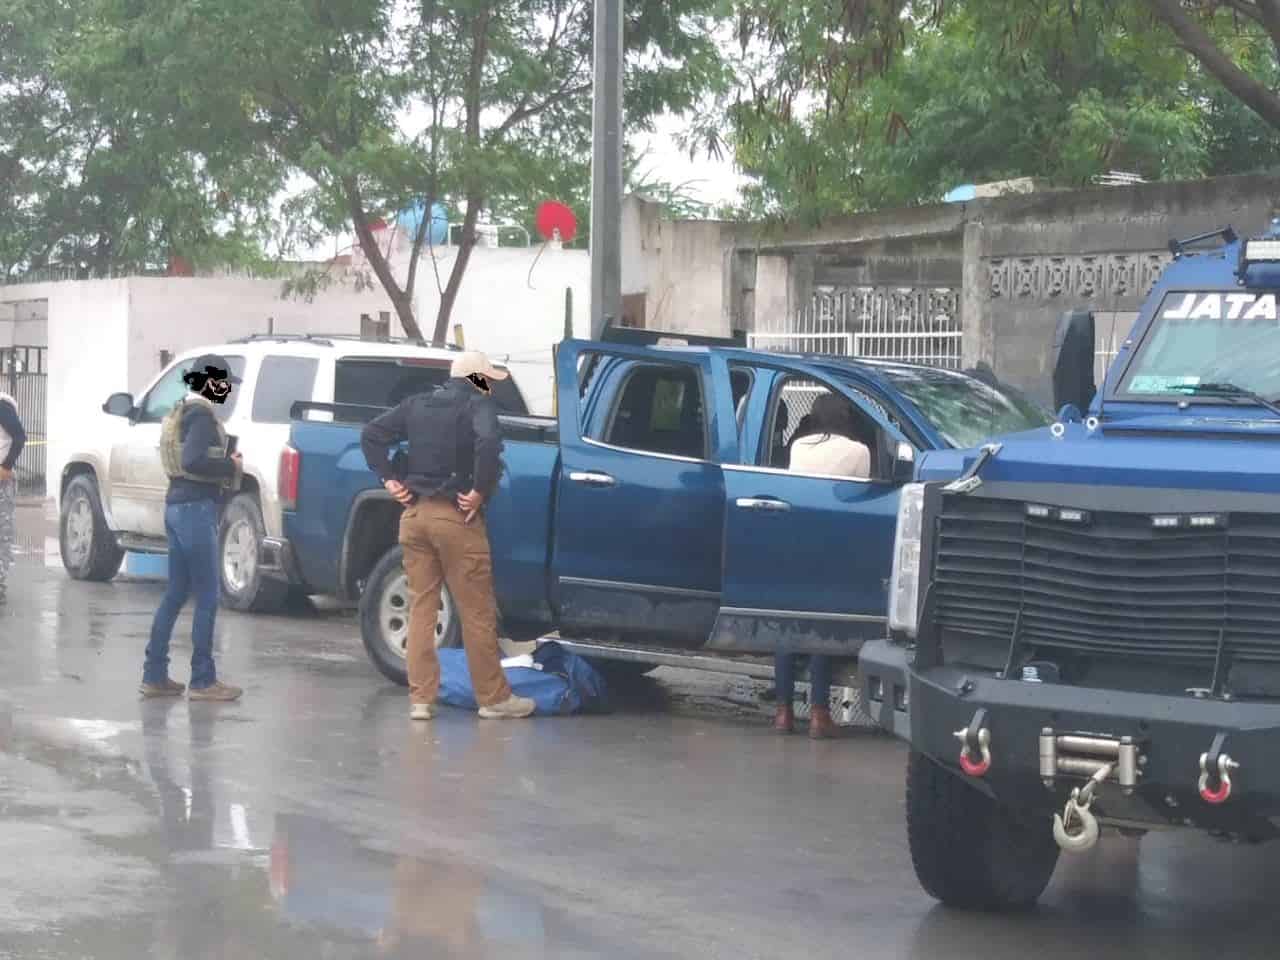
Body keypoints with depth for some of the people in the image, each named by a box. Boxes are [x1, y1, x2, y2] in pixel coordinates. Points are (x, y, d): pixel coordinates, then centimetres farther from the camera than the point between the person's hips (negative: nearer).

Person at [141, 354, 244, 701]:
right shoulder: (201, 414, -14)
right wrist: (231, 467, -14)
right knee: (208, 595, -4)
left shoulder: (182, 410, 16)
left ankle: (154, 675, 14)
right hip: (196, 509, -10)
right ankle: (202, 681, -1)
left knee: (176, 593, 12)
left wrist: (226, 463, 9)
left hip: (178, 506, 10)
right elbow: (192, 461, -27)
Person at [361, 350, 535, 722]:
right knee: (477, 612, 2)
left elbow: (371, 434, 12)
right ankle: (493, 698, 8)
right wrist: (480, 491, -16)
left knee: (421, 608, 10)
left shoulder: (417, 404, 14)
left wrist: (389, 479, 9)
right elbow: (488, 441, -24)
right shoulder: (479, 403, -5)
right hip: (456, 516, -6)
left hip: (414, 514, 6)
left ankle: (420, 698, 8)